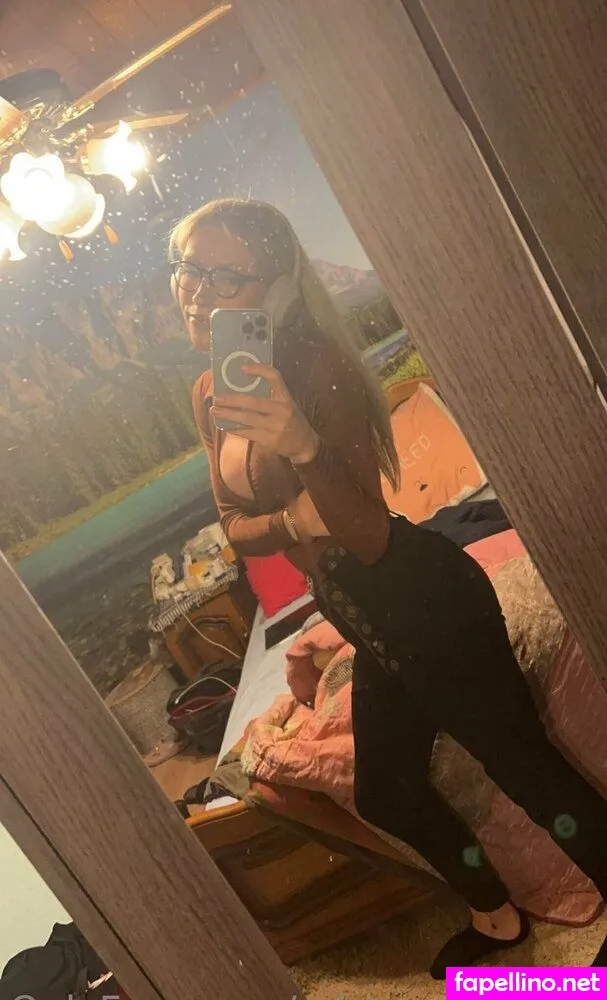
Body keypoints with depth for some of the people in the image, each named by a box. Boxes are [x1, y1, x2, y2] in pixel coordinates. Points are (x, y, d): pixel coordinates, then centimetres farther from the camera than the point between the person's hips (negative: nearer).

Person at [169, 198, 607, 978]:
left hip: (425, 605, -9)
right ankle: (496, 916, 47)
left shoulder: (312, 368, -22)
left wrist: (302, 448, -44)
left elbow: (371, 537, -27)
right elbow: (234, 525, 4)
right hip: (372, 625, 9)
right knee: (385, 793, 22)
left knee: (525, 769, 3)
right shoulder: (209, 392, 2)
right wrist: (294, 520, -17)